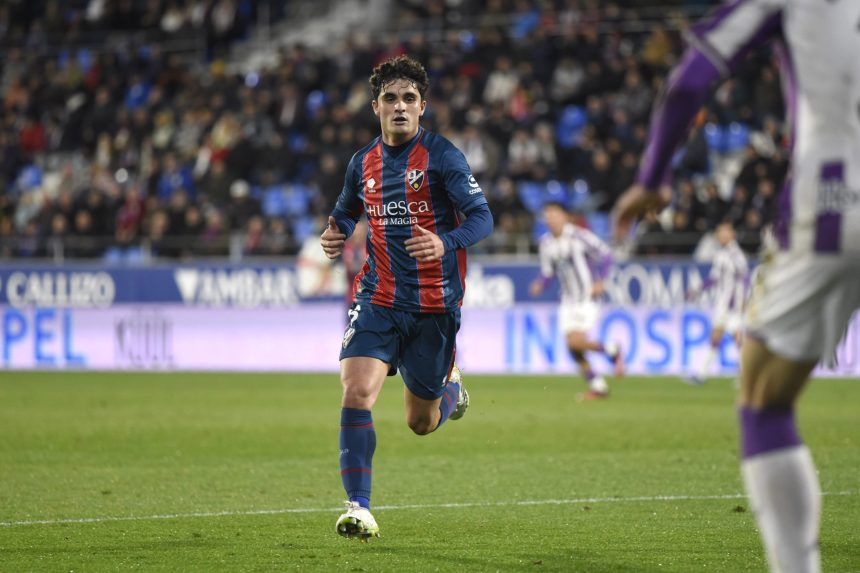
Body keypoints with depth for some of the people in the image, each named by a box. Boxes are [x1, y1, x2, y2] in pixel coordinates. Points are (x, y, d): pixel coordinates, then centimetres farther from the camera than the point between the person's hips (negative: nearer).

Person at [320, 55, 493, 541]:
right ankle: (359, 508, -17)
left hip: (435, 304, -3)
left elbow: (483, 218, -12)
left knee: (422, 423, 9)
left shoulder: (442, 156, -8)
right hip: (378, 299, 3)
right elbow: (347, 211, 26)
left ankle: (450, 386, 46)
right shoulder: (364, 163, 7)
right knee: (357, 392, -21)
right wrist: (335, 233, 3)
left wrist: (446, 242, -31)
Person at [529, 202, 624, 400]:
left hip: (587, 297, -6)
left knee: (577, 342, -19)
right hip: (568, 300, 6)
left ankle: (611, 350, 9)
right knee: (572, 346, -1)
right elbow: (547, 272, 14)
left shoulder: (579, 236, -13)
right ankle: (597, 386, 13)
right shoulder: (546, 243, 5)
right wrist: (540, 284, -7)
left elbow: (605, 255, -7)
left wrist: (599, 281, -16)